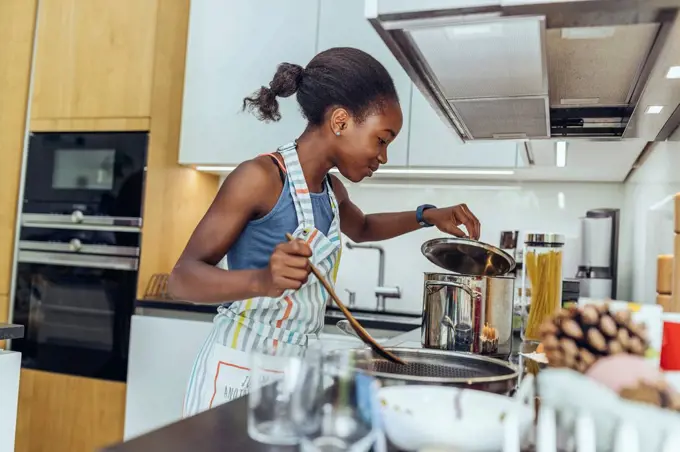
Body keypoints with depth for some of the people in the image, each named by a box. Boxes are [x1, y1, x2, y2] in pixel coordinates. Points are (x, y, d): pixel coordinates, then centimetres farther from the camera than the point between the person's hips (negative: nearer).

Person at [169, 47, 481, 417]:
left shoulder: (331, 190, 8)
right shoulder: (261, 178, -17)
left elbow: (362, 228, 31)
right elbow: (182, 278, -18)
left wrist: (426, 216, 16)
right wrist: (262, 280, -37)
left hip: (295, 373, 7)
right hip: (237, 373, -7)